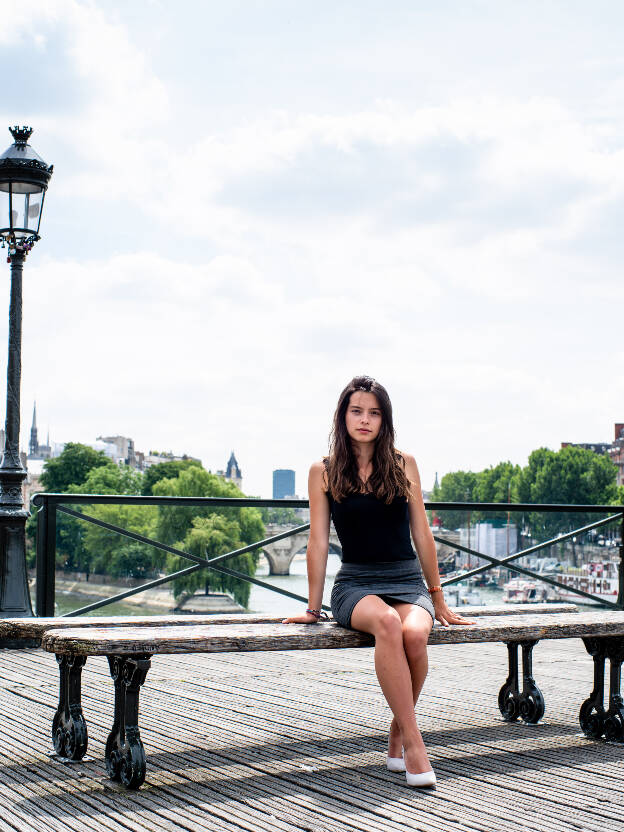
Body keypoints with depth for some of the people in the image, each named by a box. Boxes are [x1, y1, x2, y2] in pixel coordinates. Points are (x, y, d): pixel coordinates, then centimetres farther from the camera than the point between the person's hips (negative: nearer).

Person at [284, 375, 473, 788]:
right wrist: (313, 608, 6)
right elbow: (319, 541, 6)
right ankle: (414, 742, -33)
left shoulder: (403, 465, 8)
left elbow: (422, 534, 12)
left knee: (415, 634, -33)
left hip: (407, 580, 2)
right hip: (355, 584, -1)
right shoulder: (324, 472, 5)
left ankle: (397, 733, -11)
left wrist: (438, 599, 13)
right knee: (387, 623, -37)